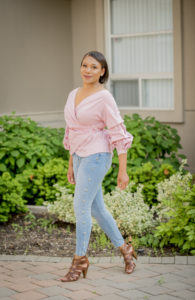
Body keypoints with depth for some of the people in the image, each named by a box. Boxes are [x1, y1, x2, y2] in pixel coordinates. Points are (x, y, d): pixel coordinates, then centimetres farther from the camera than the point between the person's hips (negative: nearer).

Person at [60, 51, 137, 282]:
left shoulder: (105, 98, -12)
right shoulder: (74, 95, 9)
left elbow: (119, 134, -12)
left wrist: (123, 171, -14)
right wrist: (71, 164, 18)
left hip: (97, 156, -7)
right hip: (81, 157, 7)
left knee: (80, 207, -9)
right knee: (96, 209, 11)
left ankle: (79, 260, 4)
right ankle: (124, 249, 27)